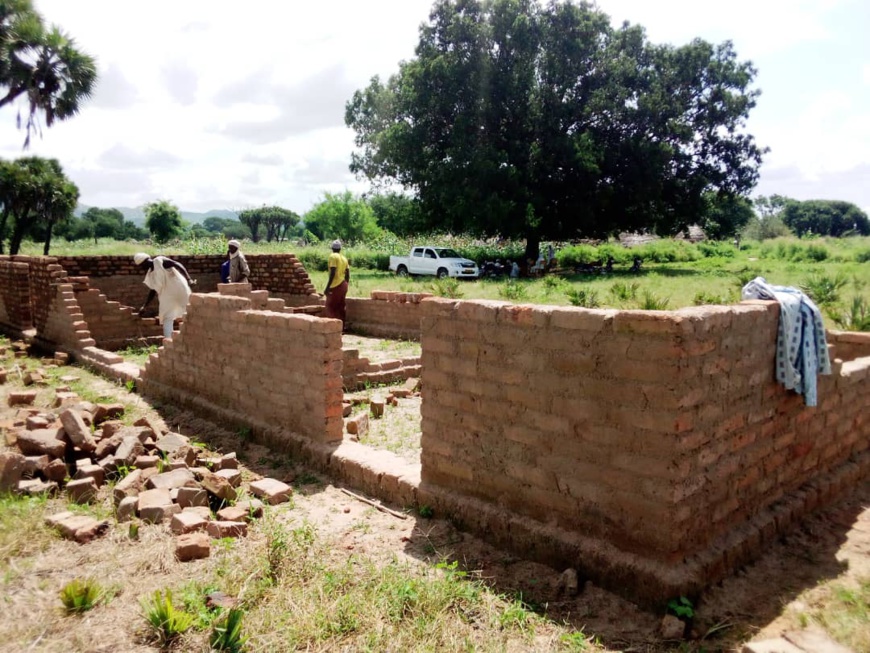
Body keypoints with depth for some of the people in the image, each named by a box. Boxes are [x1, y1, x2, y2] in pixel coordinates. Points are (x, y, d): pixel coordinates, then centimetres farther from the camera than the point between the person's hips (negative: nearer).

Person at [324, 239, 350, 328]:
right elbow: (347, 275, 11)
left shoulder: (333, 256, -10)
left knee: (331, 307, -4)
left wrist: (327, 287, -19)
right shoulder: (344, 258, 12)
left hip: (335, 285, -8)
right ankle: (341, 327, 15)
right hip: (343, 285, 8)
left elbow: (333, 273, -19)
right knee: (341, 307, 12)